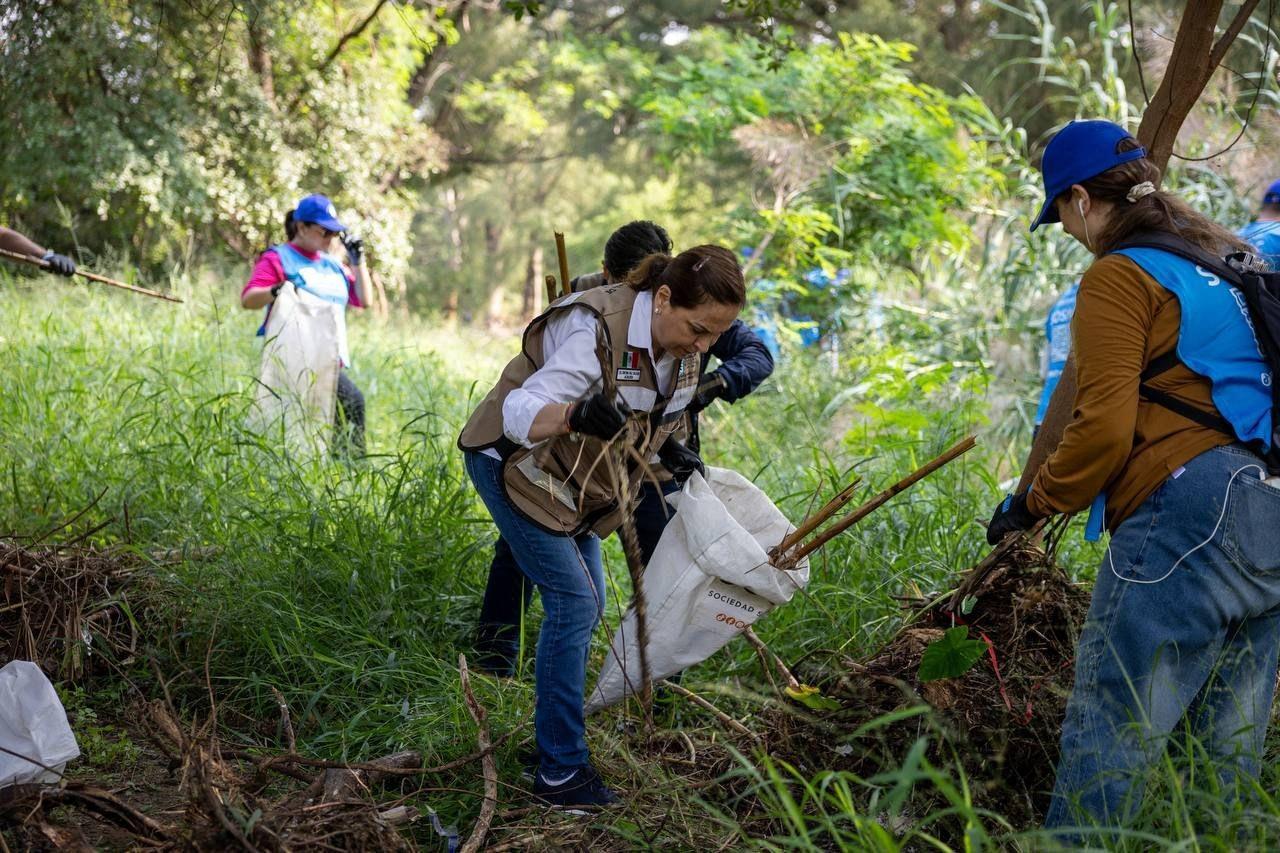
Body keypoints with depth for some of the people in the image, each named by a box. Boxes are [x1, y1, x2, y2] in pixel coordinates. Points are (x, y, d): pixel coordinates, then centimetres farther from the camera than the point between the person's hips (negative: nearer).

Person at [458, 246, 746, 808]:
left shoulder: (682, 346, -7)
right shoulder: (596, 331, -33)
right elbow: (522, 410, -42)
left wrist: (664, 449, -3)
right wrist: (575, 415, -61)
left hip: (572, 481, 9)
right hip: (514, 463, -9)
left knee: (586, 604, 12)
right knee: (573, 603, -15)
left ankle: (557, 736, 26)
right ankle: (560, 774, -10)